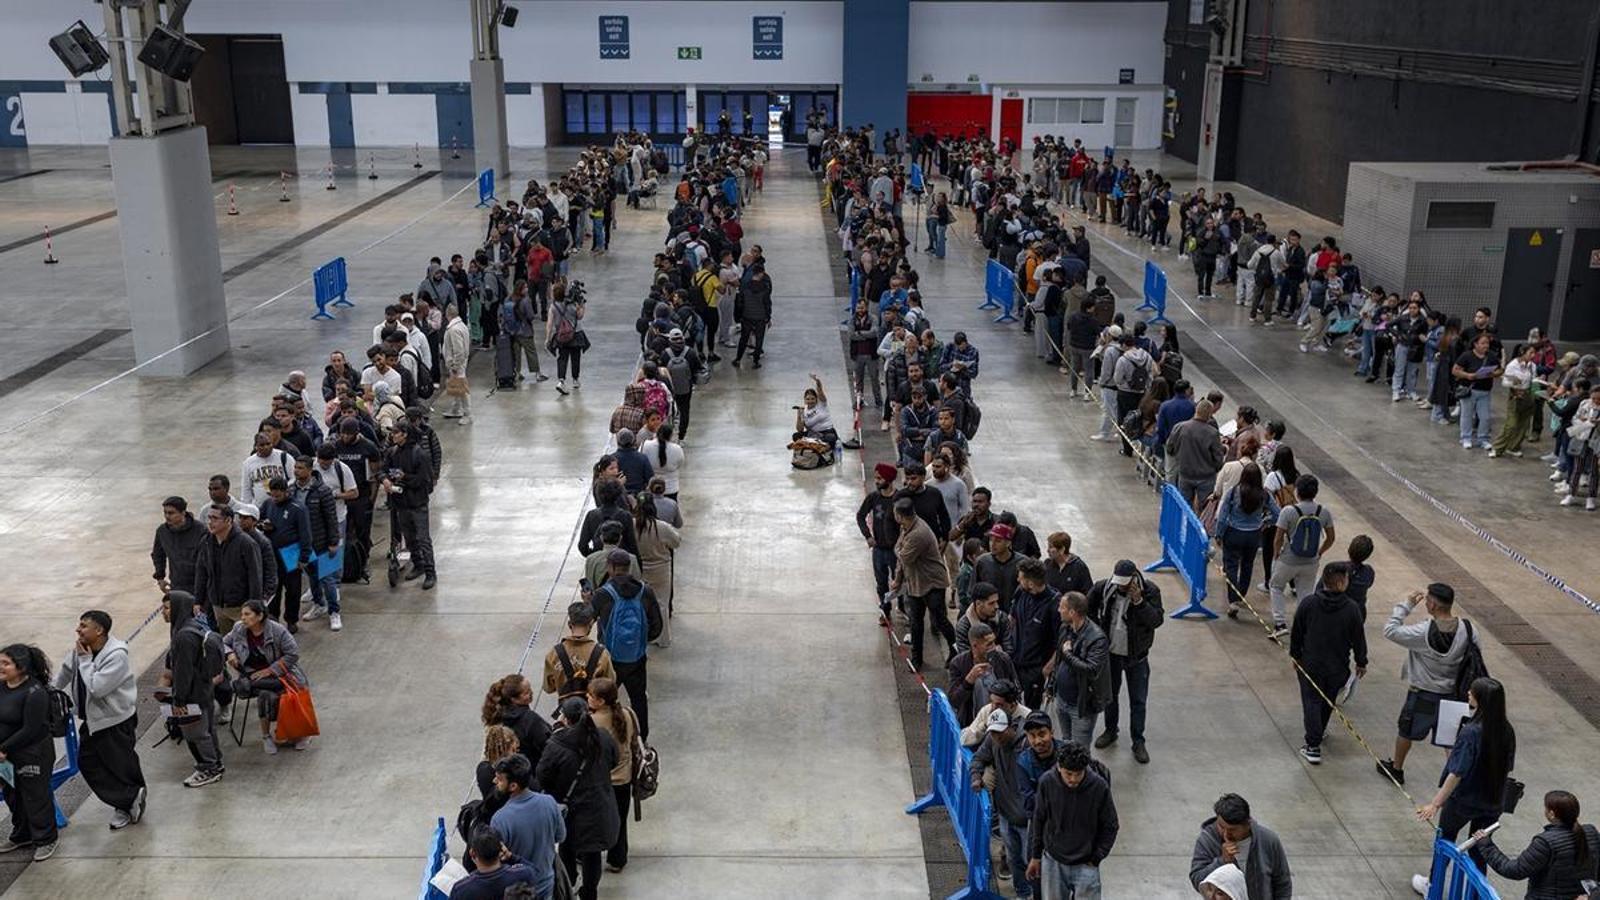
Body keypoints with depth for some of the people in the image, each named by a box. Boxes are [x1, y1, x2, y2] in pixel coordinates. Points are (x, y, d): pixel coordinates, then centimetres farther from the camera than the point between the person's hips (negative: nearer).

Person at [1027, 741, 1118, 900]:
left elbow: (1110, 827, -4)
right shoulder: (1047, 783, -15)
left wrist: (1095, 859, -5)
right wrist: (1035, 857, 6)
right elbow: (1038, 821, 1)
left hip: (1085, 866, -2)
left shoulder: (1099, 787, -18)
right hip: (1053, 863, 2)